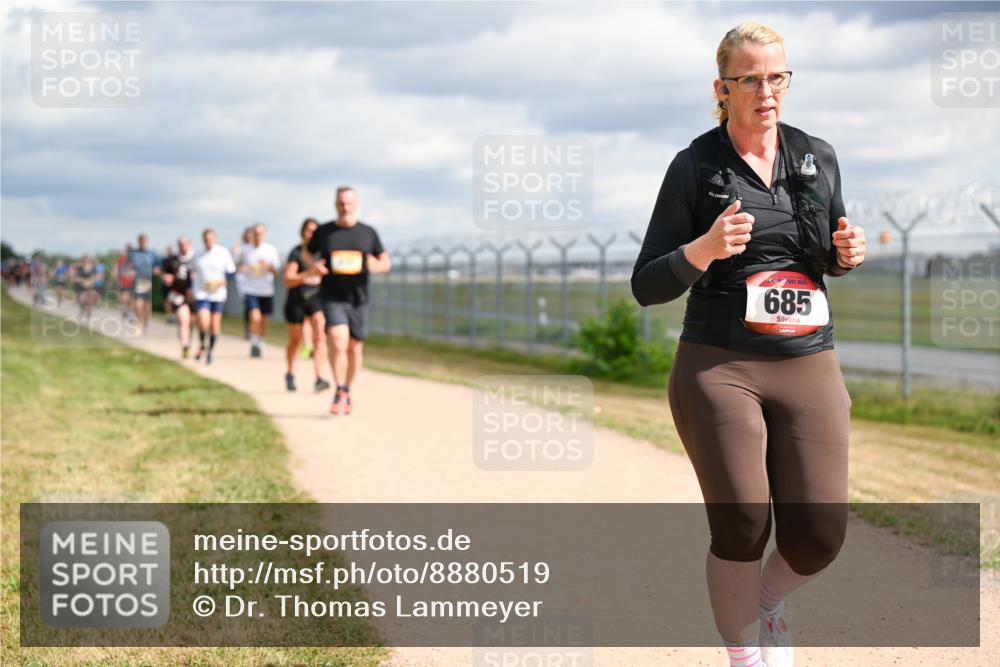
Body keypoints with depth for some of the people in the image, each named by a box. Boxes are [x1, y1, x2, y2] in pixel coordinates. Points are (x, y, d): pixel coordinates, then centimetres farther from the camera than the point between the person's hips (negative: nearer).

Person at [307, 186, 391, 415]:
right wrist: (314, 265, -5)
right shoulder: (323, 232, 2)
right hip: (332, 298, -2)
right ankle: (340, 392, -8)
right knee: (338, 343, -20)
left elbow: (386, 262, 11)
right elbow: (307, 252, 17)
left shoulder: (368, 233, 6)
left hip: (358, 299, 2)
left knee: (355, 348, 9)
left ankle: (347, 391, 28)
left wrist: (377, 266, -12)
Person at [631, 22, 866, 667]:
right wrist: (704, 249, -21)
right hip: (720, 366, -3)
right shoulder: (696, 166, -2)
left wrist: (848, 253, -1)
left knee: (819, 535, -4)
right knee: (742, 523, -10)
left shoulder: (819, 157, 10)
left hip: (810, 368, 3)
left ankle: (769, 600, 31)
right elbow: (646, 286, -2)